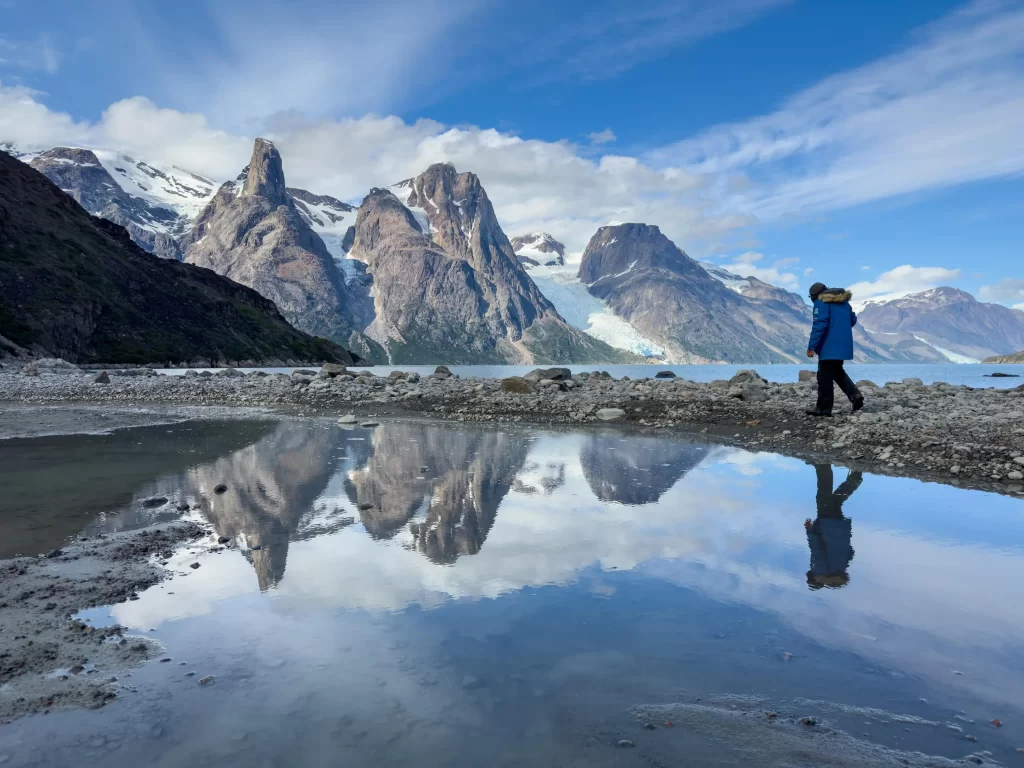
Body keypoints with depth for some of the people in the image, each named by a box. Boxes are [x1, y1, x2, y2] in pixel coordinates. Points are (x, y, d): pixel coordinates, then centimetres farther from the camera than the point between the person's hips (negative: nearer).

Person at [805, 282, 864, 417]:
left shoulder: (821, 302, -10)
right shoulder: (844, 302, 15)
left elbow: (819, 325, -20)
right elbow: (853, 320, 22)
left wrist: (811, 346, -20)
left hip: (829, 347, -8)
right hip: (843, 346, 8)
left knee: (824, 376, -2)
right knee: (838, 372, 22)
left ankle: (824, 408, 2)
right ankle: (855, 395, 8)